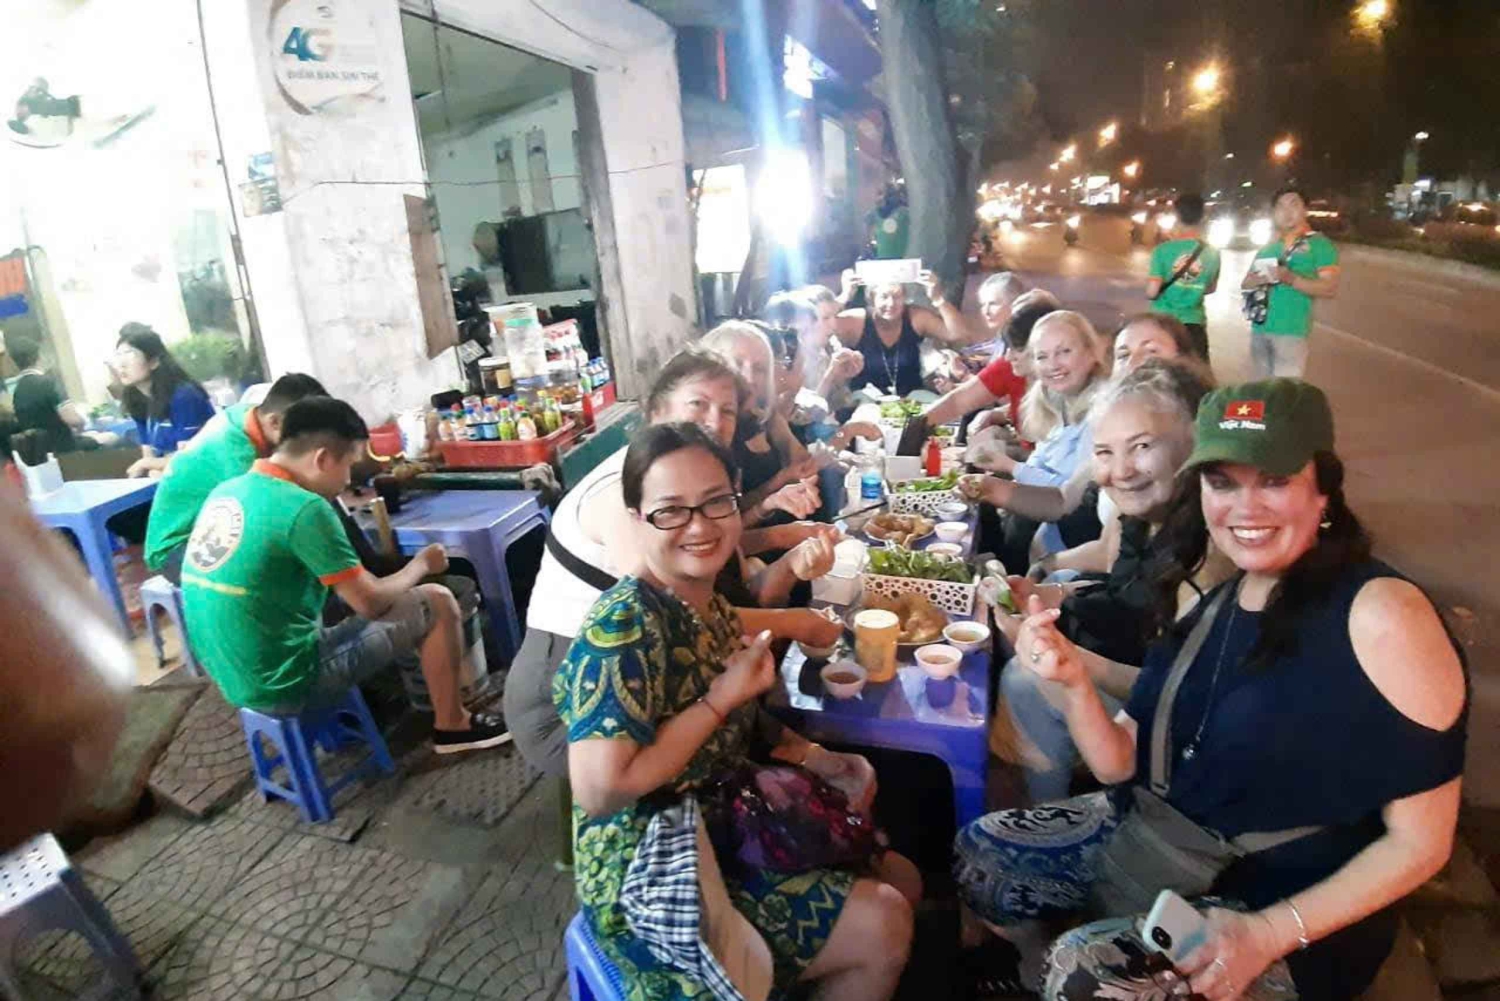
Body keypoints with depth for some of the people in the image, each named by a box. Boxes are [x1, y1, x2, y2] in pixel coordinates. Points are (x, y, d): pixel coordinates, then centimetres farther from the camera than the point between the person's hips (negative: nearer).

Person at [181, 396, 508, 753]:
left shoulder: (226, 491, 3)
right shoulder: (304, 508, -22)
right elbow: (371, 602, -14)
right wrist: (421, 565, 3)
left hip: (234, 678, 9)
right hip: (285, 683, -9)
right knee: (437, 603, -1)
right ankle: (451, 725, 14)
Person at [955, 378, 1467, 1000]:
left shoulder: (1381, 615, -20)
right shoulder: (1214, 601, 0)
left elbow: (1420, 842, -15)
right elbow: (1122, 765, 0)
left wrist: (1269, 933, -24)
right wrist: (1074, 681, -19)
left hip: (1292, 907, -6)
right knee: (979, 854, 1)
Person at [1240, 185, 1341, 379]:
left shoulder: (1319, 244, 1)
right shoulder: (1267, 247, 17)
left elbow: (1330, 288, -7)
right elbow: (1245, 283, 15)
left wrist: (1292, 279, -22)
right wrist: (1257, 280, -9)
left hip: (1291, 331, -5)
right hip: (1259, 329, 5)